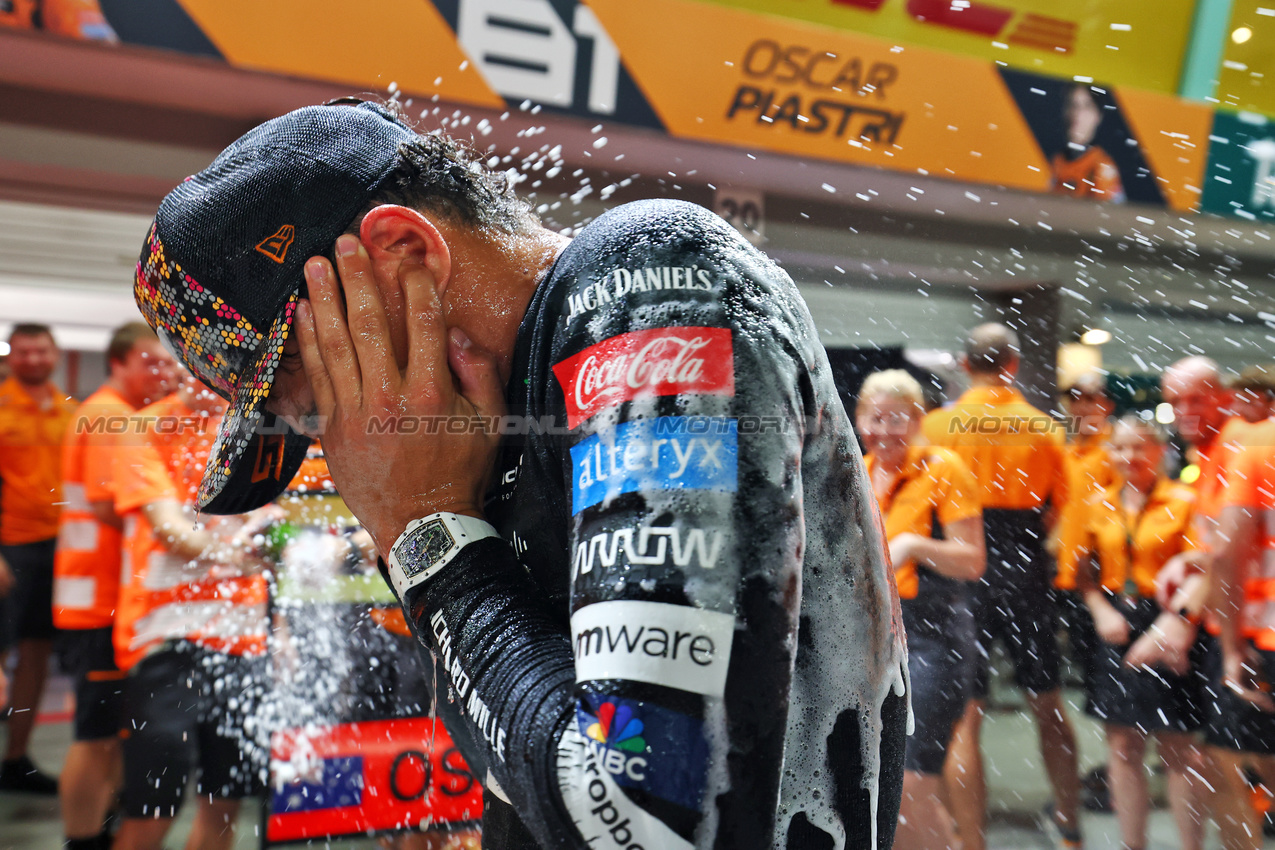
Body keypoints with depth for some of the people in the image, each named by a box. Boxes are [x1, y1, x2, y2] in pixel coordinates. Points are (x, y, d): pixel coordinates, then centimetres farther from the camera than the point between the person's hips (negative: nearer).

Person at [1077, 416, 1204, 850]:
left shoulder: (1183, 501, -6)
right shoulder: (1097, 506, 8)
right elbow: (1087, 573, 13)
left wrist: (1169, 626, -18)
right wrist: (1101, 611, -4)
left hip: (1168, 627, -4)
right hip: (1116, 630, 4)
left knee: (1178, 748, 0)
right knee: (1122, 745, 9)